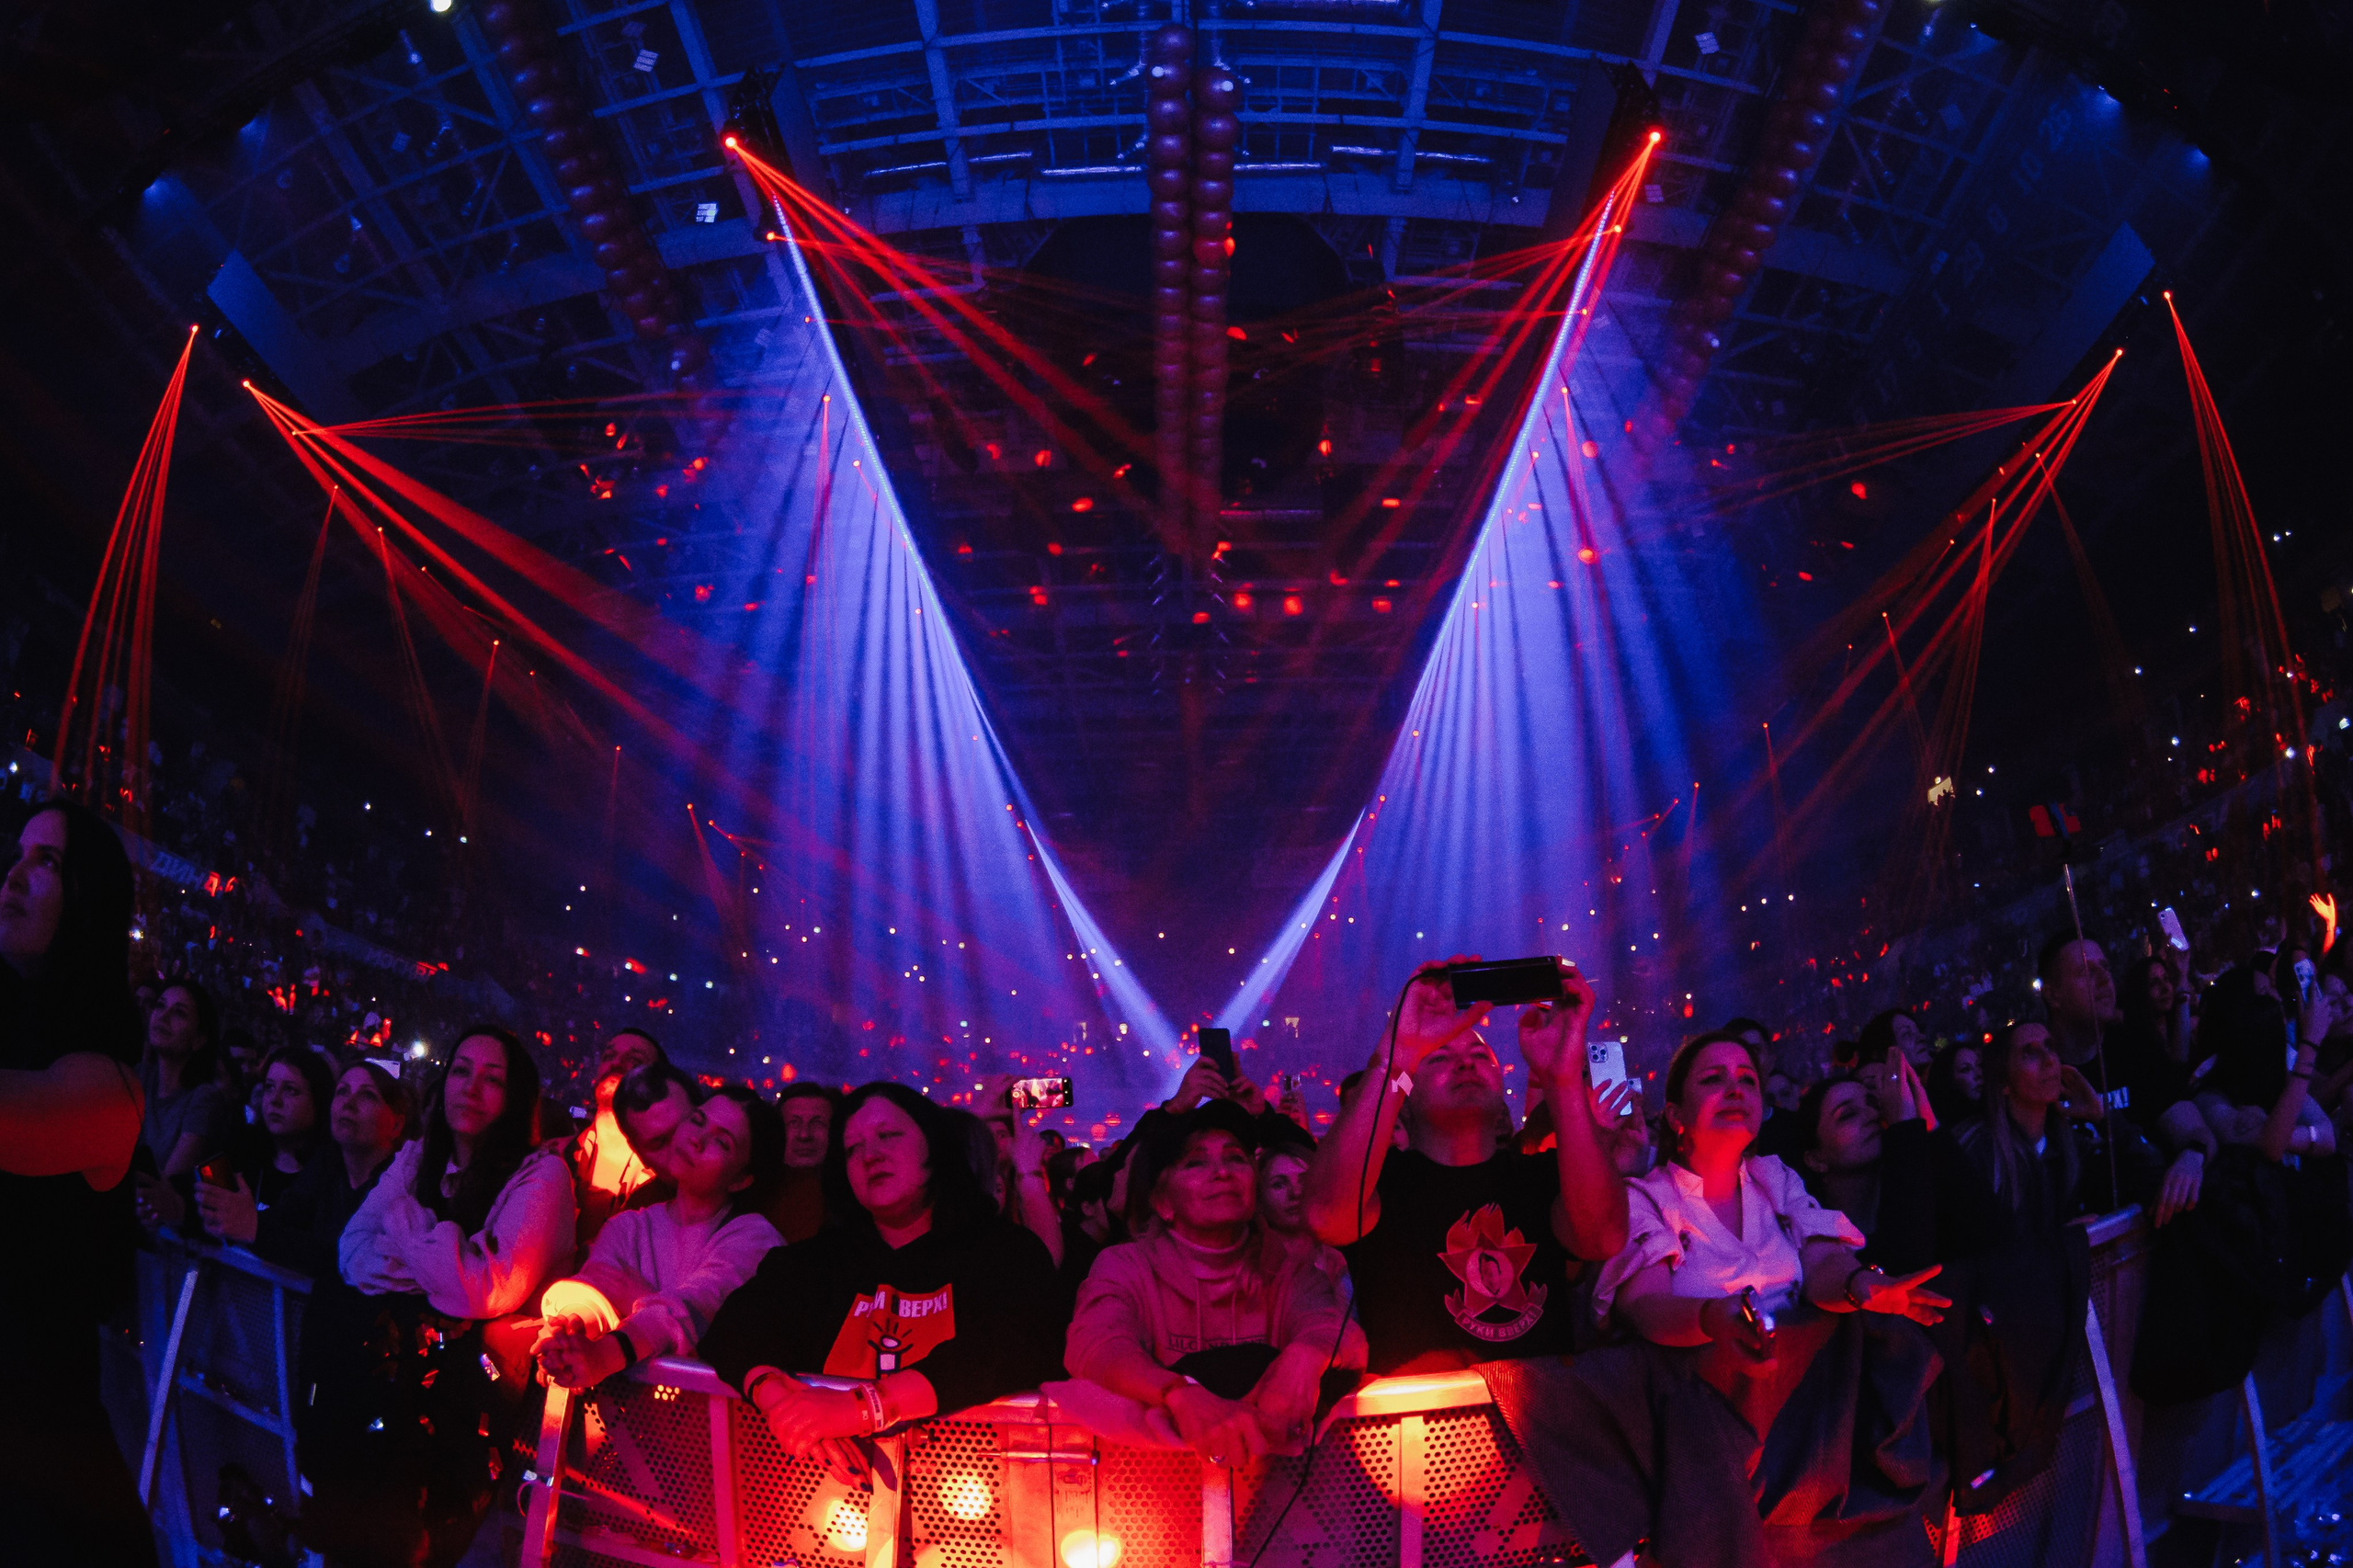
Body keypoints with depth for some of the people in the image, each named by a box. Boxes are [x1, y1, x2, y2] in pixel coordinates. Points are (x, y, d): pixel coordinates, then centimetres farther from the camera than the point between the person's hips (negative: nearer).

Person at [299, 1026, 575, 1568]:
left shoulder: (542, 1175, -6)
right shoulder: (416, 1158, 13)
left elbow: (485, 1294, -15)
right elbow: (353, 1247, 4)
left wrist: (408, 1220, -7)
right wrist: (438, 1266, -13)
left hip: (485, 1359, -6)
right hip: (409, 1331, 6)